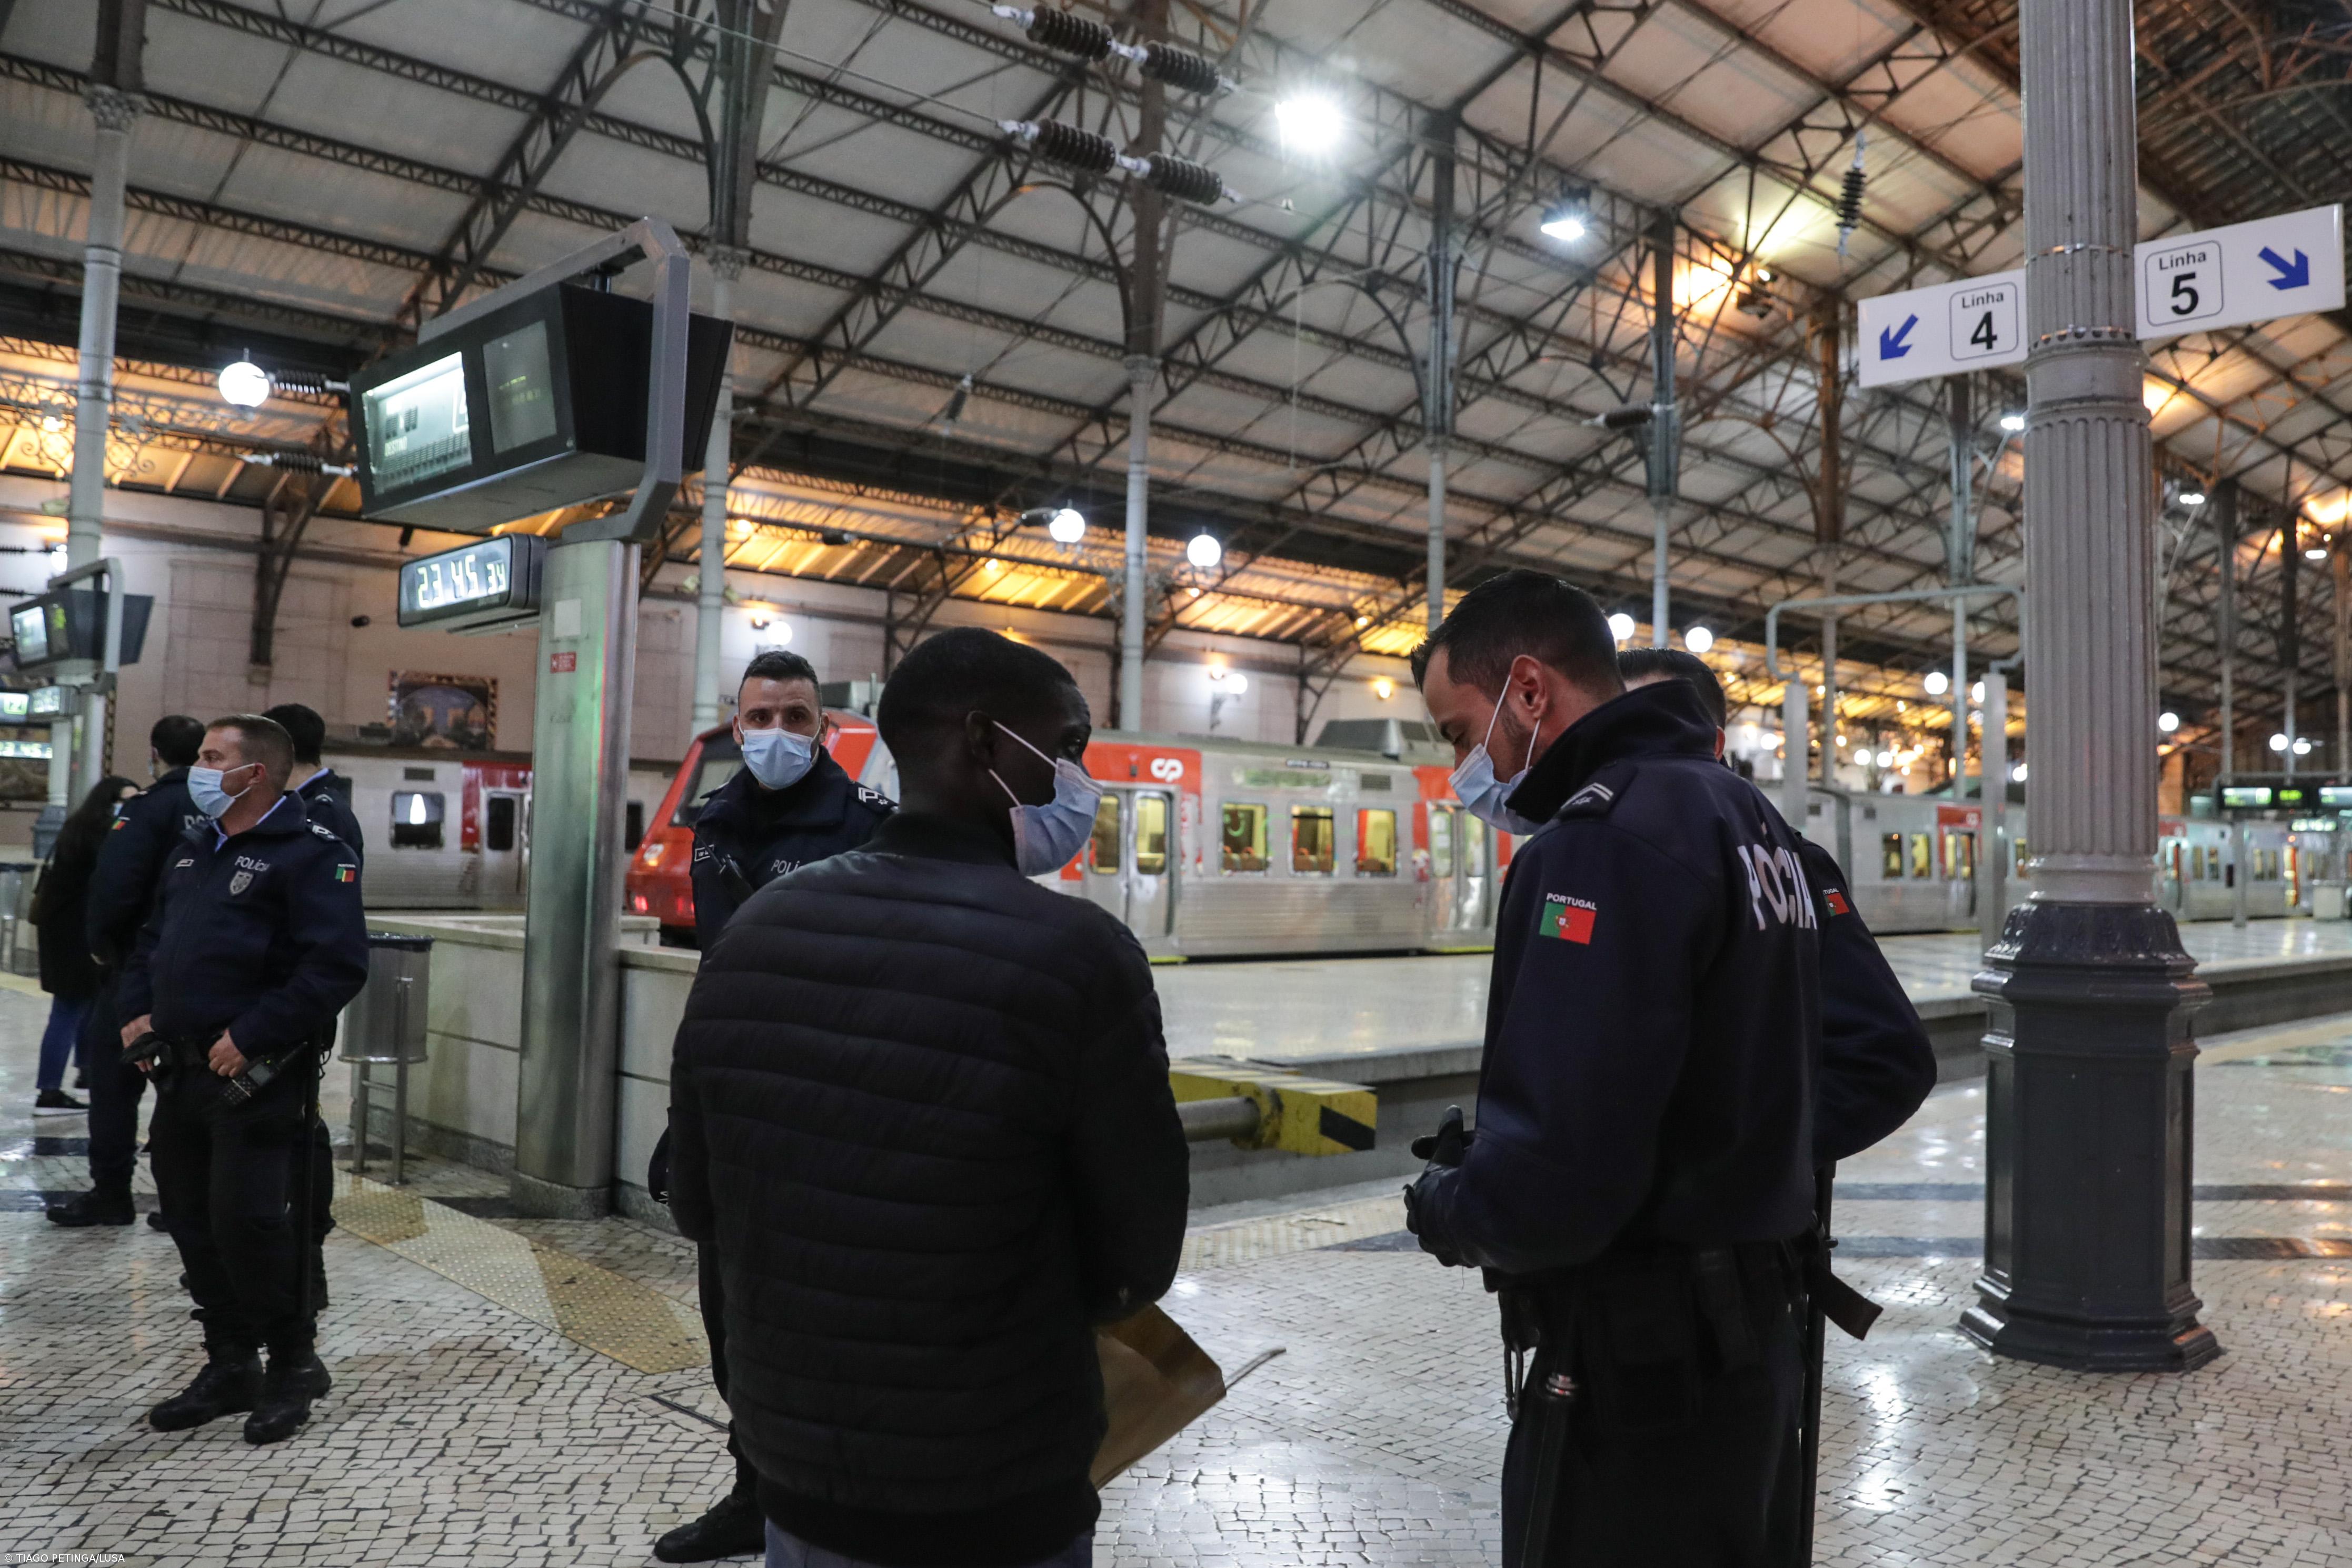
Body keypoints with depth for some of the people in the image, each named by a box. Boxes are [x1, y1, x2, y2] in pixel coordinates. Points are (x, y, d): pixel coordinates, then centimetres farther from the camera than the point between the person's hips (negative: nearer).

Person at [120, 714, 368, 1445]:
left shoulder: (310, 854, -12)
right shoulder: (194, 848, 16)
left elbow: (338, 965, -21)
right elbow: (152, 938, 26)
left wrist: (250, 1038, -20)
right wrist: (137, 1010, 8)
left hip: (258, 1078, -8)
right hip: (182, 1071, 9)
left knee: (251, 1223, -6)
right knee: (195, 1224, 14)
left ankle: (293, 1365, 14)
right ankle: (229, 1367, 28)